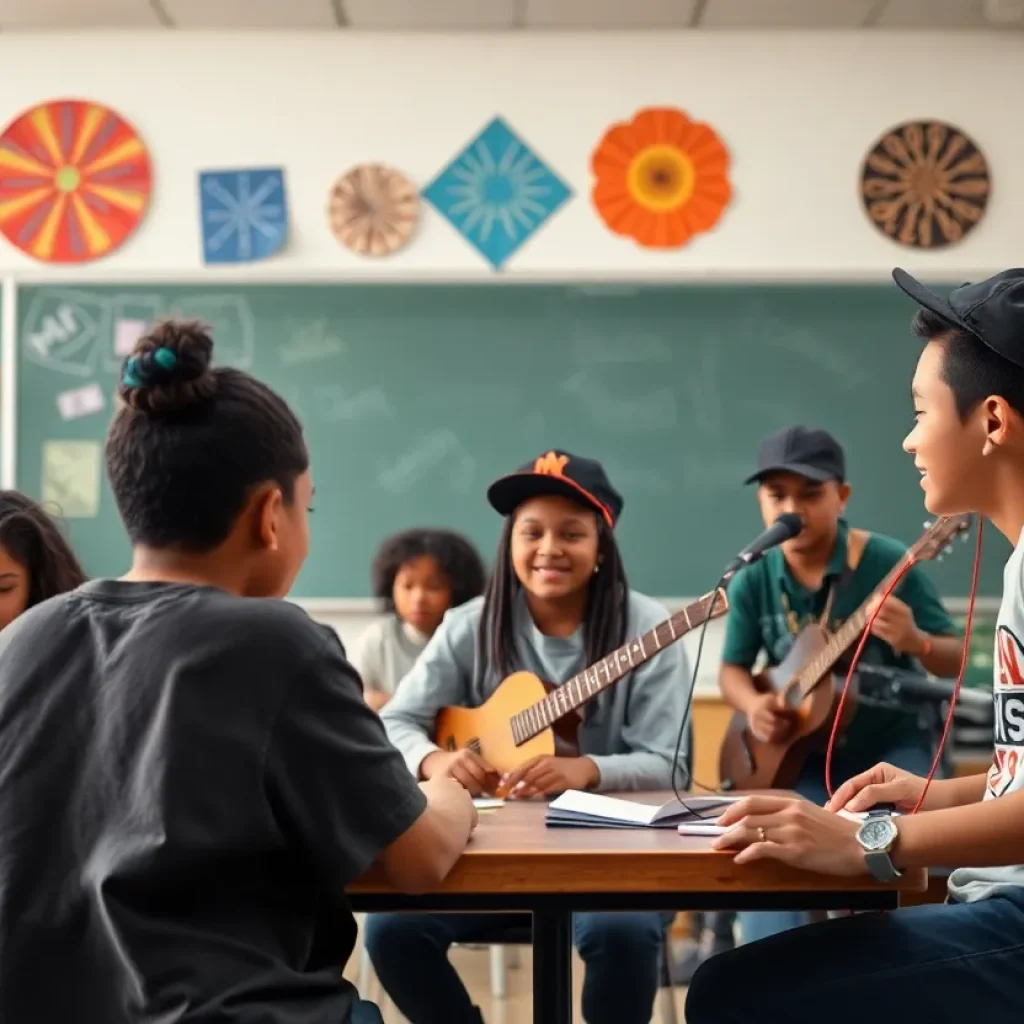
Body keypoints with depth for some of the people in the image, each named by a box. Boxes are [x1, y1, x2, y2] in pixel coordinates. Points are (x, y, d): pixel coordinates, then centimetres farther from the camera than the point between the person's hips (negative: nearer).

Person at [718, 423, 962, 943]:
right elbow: (733, 668, 8)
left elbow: (955, 659, -9)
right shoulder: (754, 580, -5)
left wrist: (916, 642, -32)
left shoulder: (888, 563, -14)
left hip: (892, 744, -3)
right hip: (803, 753, 3)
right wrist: (754, 707, -16)